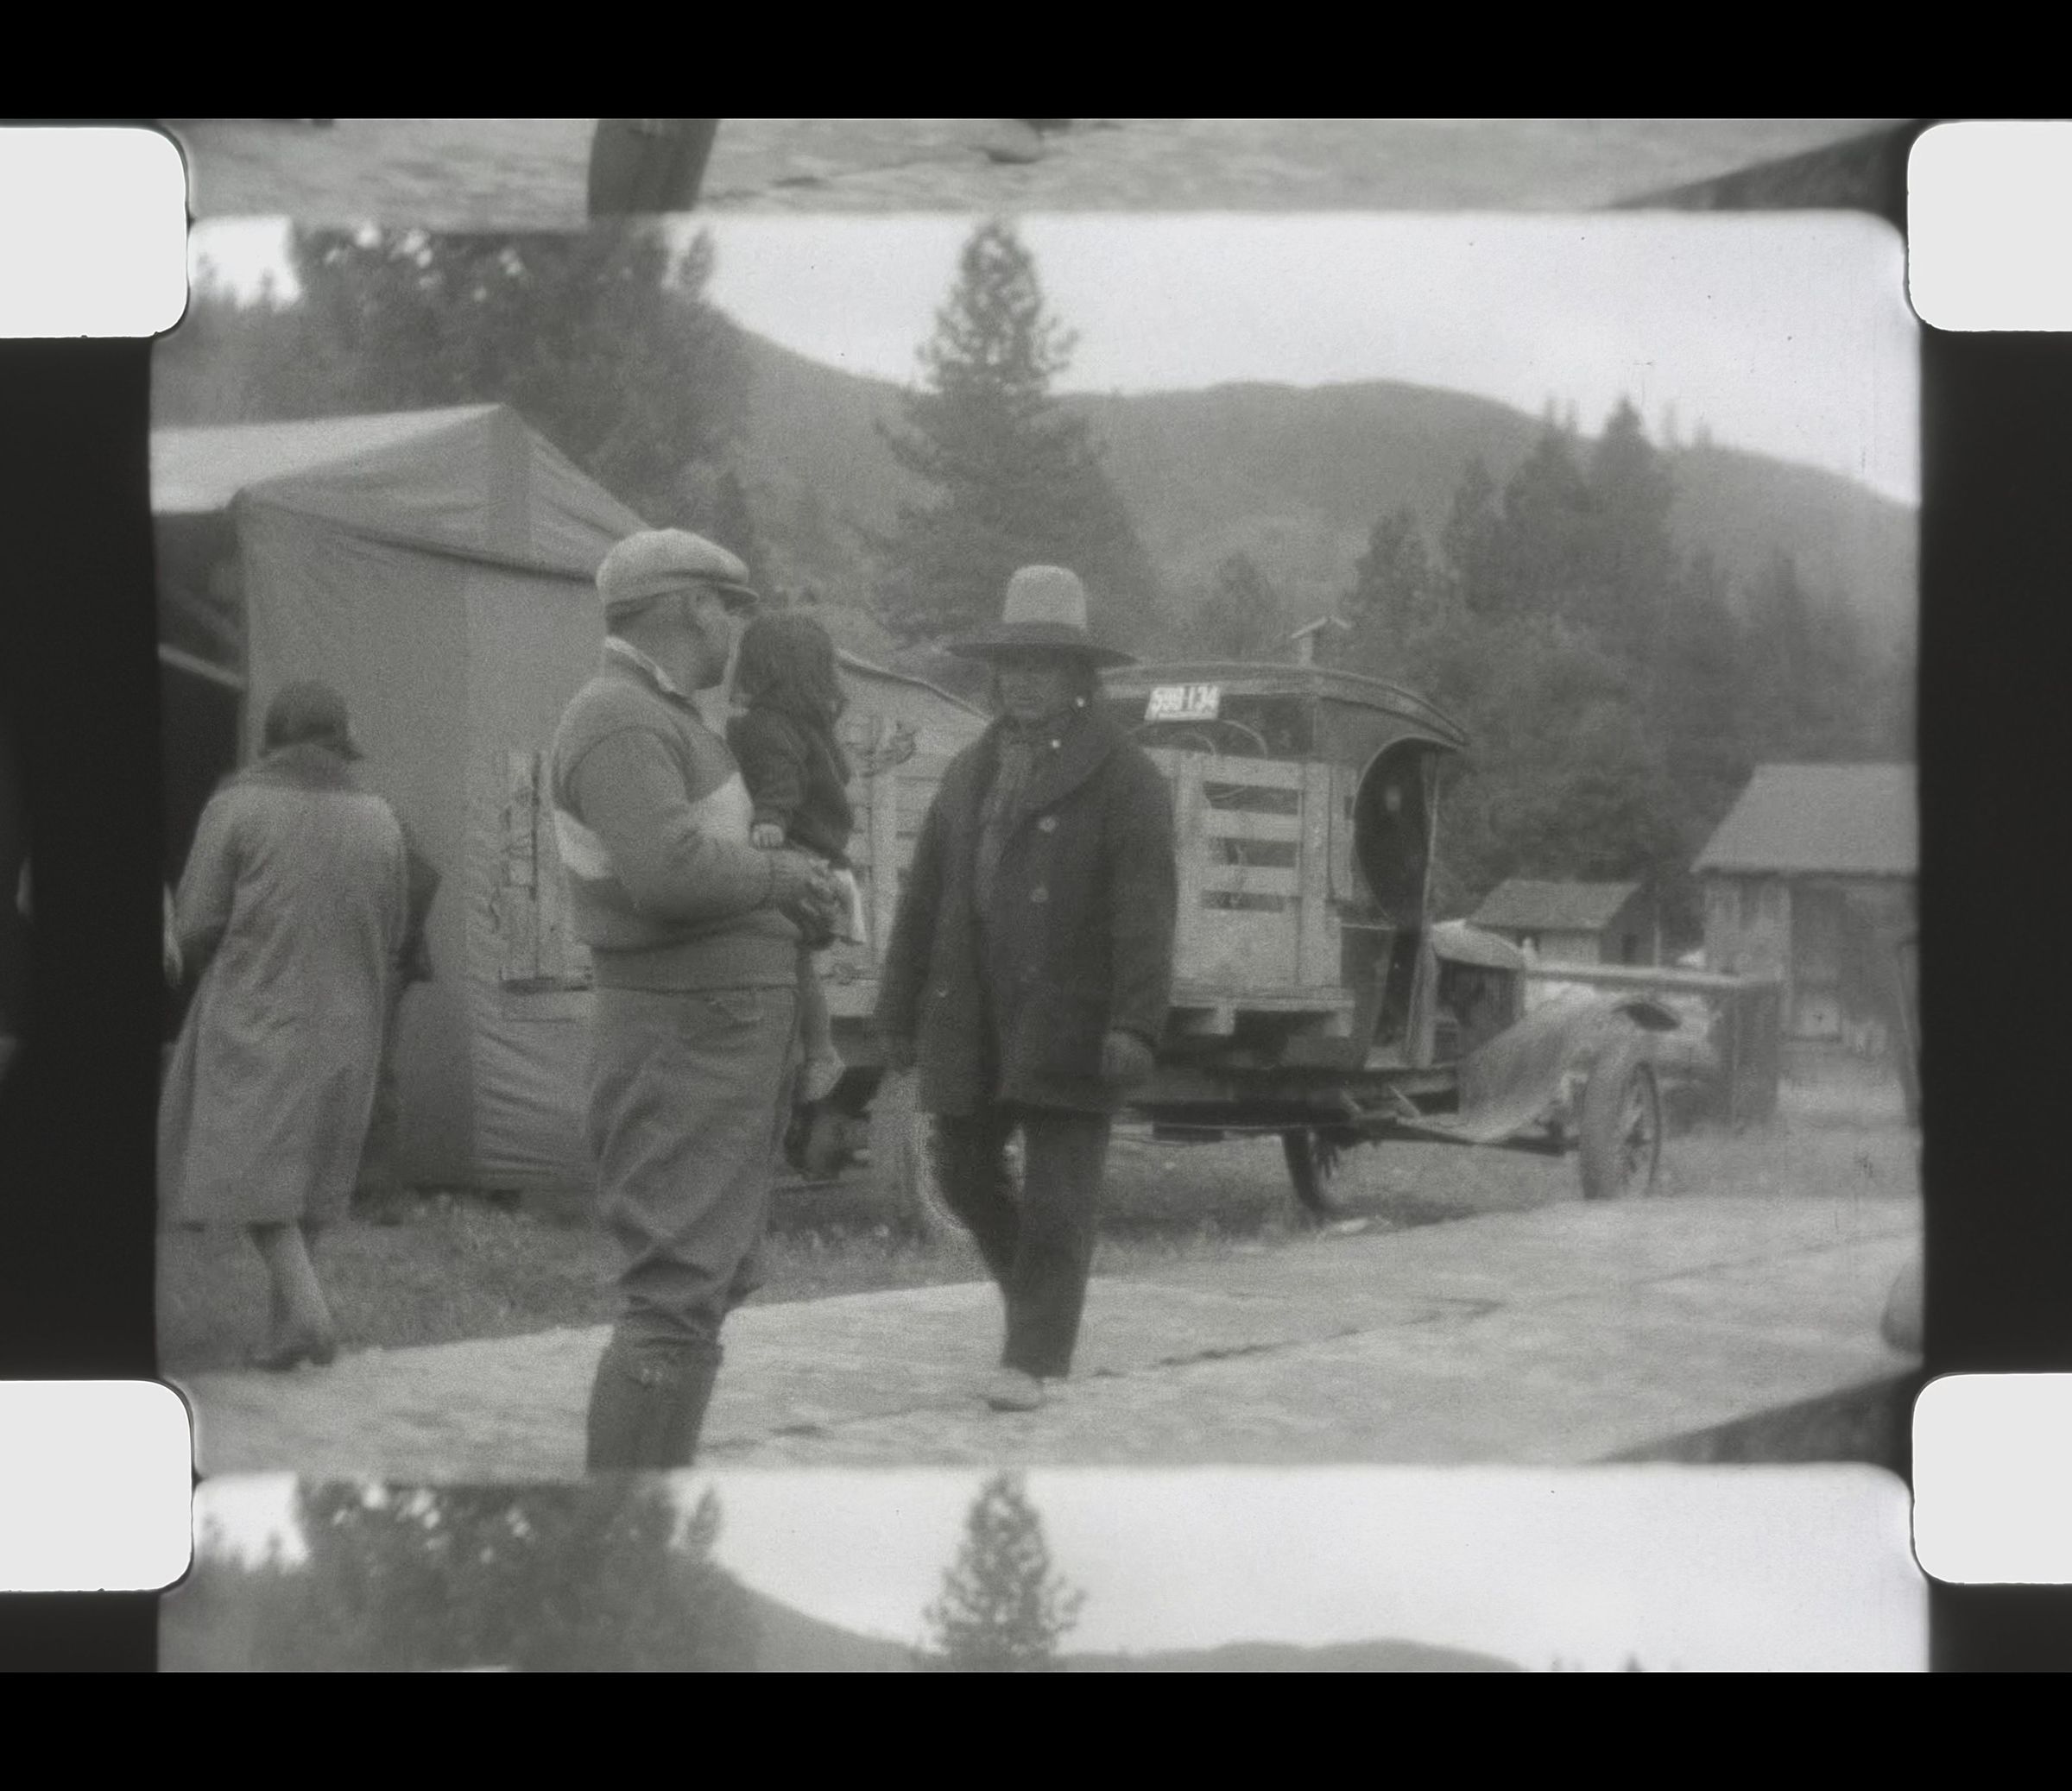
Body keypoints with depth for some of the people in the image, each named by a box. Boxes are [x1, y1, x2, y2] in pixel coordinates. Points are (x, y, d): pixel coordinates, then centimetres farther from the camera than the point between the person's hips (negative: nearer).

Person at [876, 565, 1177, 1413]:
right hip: (973, 1018, 6)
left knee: (1058, 1195, -3)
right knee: (964, 1171, 12)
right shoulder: (969, 770, 14)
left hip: (1067, 1020, -6)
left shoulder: (1123, 778, -4)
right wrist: (900, 1009, 13)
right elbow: (925, 895, 16)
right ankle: (1040, 1293, 34)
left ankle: (1034, 1358, 5)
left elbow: (1144, 909, -12)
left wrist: (1135, 1024, -20)